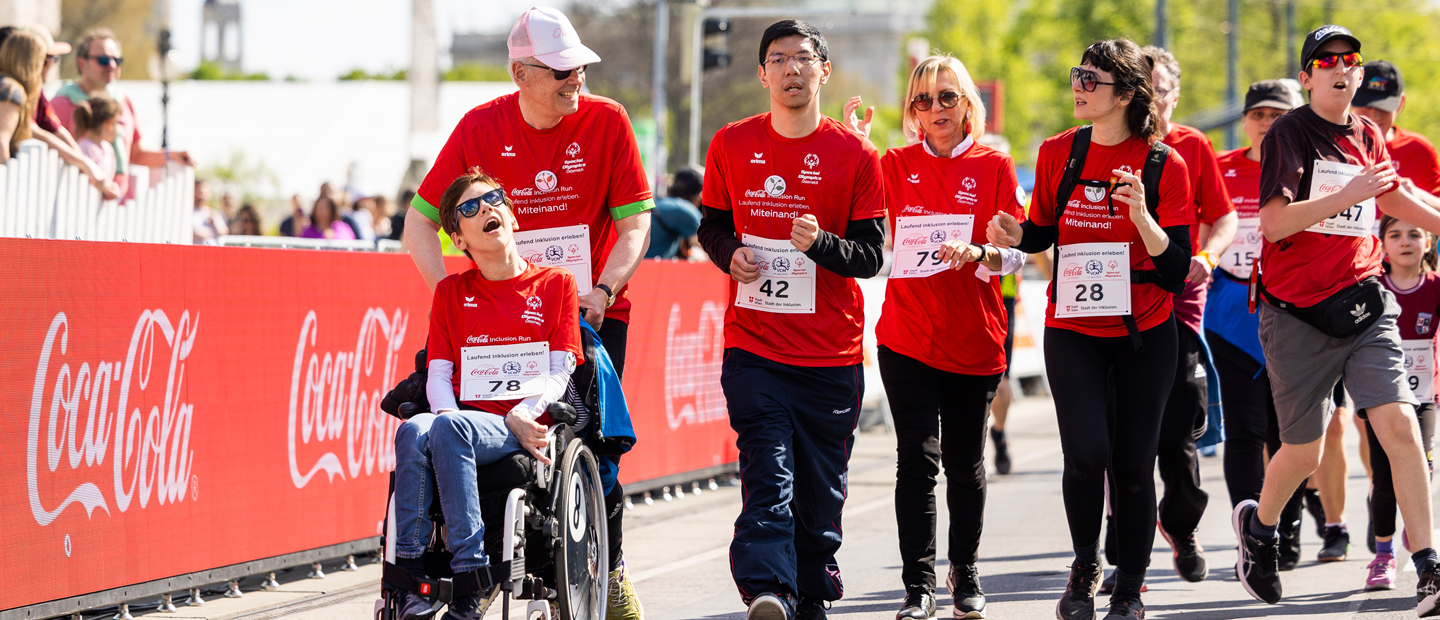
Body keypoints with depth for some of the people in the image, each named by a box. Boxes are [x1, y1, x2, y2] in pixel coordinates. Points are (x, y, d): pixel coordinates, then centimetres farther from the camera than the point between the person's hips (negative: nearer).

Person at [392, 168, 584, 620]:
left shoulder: (556, 284, 13)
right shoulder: (451, 292, 22)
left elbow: (560, 373, 5)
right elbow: (438, 374, 13)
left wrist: (520, 416, -14)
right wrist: (447, 411, -10)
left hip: (522, 429, -3)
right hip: (465, 418, 3)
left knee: (449, 429, -37)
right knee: (414, 430, -34)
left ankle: (472, 575, -38)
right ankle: (411, 572, -35)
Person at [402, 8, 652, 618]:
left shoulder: (607, 122, -5)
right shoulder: (481, 127, -5)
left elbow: (635, 223, -3)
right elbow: (420, 220, -3)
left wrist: (601, 292, -17)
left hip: (595, 313, 0)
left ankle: (609, 570, 13)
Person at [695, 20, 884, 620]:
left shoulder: (856, 155, 1)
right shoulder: (731, 145, 6)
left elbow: (871, 255, 0)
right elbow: (713, 226, 17)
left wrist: (820, 244, -19)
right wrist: (729, 254, -5)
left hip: (832, 355, 1)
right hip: (753, 346, -1)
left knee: (821, 493, 7)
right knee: (768, 479, -16)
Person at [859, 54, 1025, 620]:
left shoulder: (994, 166, 2)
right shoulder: (896, 165, 7)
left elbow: (1017, 252, -2)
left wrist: (977, 253, -23)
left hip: (974, 339, 0)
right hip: (907, 335, 0)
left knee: (964, 463, 9)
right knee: (917, 457, -9)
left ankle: (964, 573, 28)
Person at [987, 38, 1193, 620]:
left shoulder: (1163, 164, -8)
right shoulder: (1058, 153, 1)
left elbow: (1176, 268, -10)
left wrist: (1141, 214, -26)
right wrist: (1016, 236, -6)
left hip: (1143, 333, -1)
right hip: (1073, 329, 1)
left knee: (1133, 464, 1)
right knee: (1086, 453, -15)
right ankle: (1085, 565, 10)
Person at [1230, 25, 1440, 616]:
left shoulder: (1367, 136, 10)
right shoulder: (1289, 133, -7)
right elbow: (1275, 221, -18)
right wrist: (1347, 196, -26)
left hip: (1363, 306, 4)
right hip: (1297, 316, -4)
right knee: (1305, 451, 6)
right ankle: (1259, 524, 38)